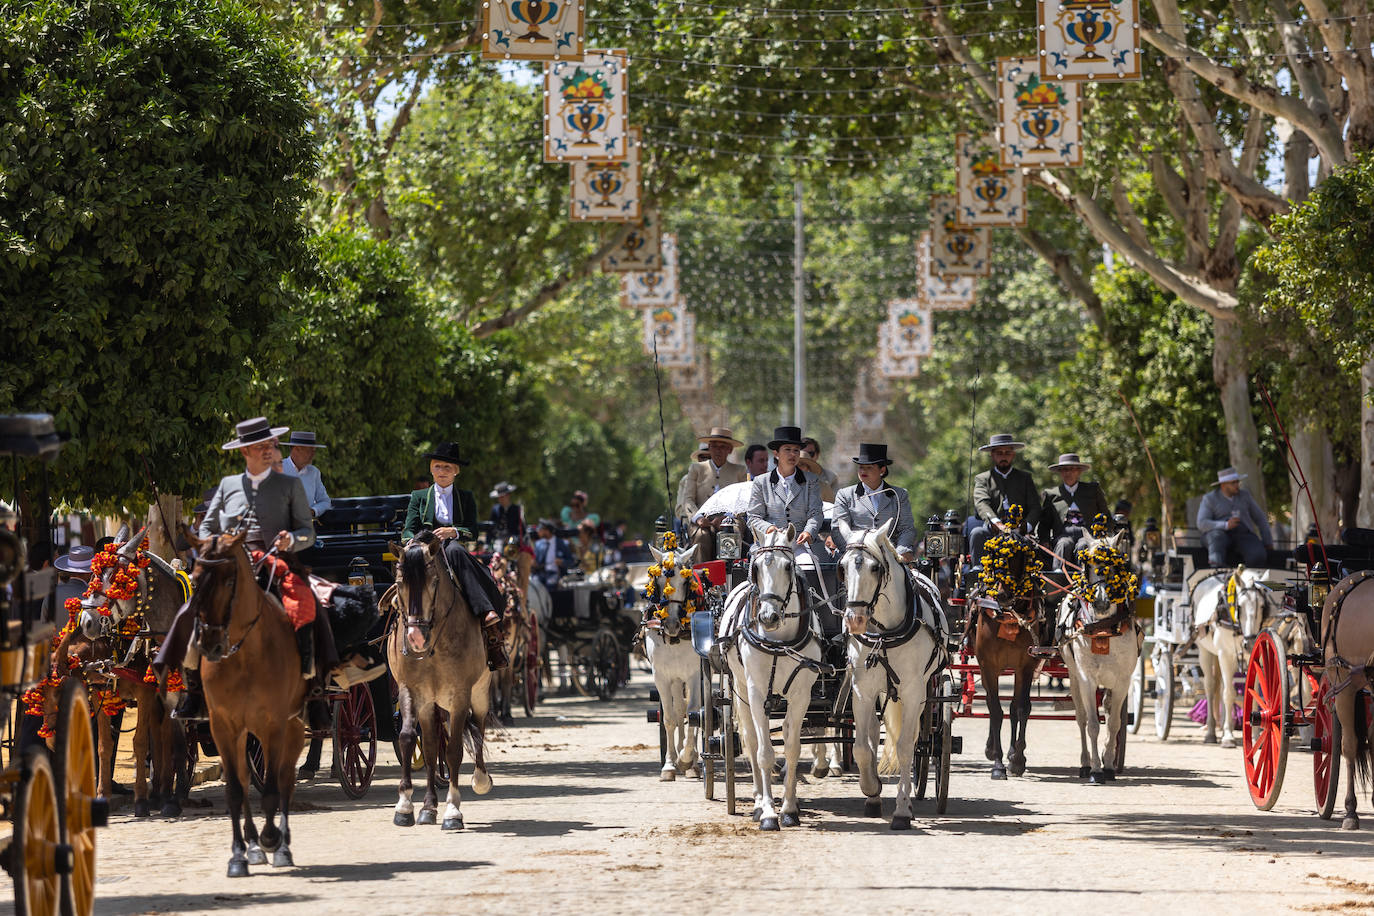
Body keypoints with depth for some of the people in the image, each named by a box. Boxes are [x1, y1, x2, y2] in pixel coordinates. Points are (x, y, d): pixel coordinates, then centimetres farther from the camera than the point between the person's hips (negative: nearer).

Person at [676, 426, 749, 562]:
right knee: (702, 536, -35)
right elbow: (687, 500, 8)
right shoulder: (696, 469, 18)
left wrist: (724, 517, -13)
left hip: (728, 521, 0)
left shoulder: (739, 471, 18)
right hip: (700, 523, 0)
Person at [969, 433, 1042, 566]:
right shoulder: (982, 479, 16)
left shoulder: (1025, 478, 21)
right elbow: (982, 504, -3)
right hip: (992, 532, 0)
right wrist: (996, 523, -24)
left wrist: (1026, 526, -12)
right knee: (977, 533, -32)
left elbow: (1035, 508, 11)